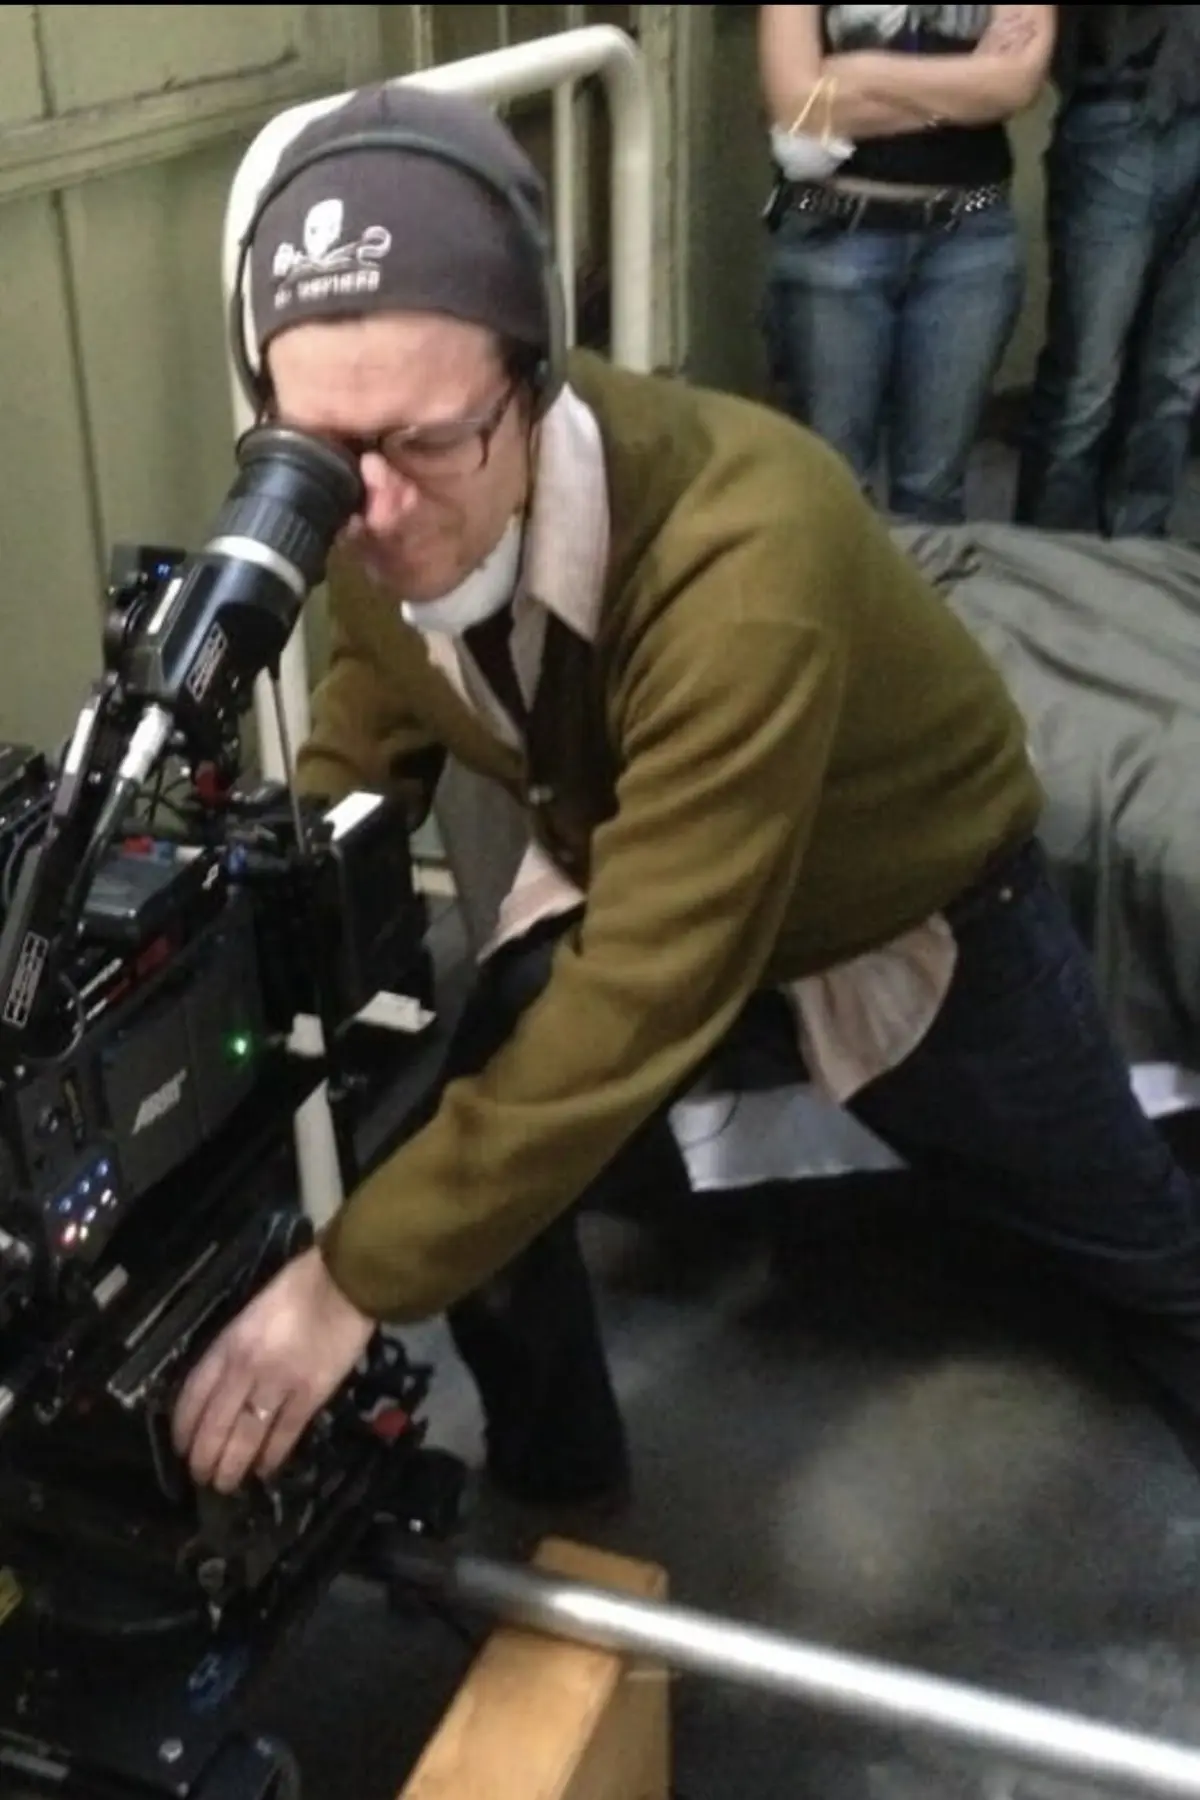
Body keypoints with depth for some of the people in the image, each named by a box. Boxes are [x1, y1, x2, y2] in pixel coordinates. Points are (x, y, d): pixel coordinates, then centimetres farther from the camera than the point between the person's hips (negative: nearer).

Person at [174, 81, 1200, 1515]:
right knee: (468, 1181, -4)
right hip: (617, 869, 5)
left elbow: (644, 997, -42)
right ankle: (554, 1496, 25)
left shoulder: (741, 562, -44)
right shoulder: (370, 517, -22)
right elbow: (357, 759, -2)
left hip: (907, 900, -4)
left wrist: (356, 1279, -40)